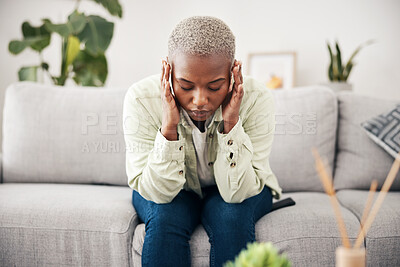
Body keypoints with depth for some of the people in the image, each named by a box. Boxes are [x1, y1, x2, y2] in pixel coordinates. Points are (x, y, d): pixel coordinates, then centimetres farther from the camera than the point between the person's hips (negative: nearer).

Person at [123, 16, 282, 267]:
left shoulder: (256, 99, -26)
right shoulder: (141, 99, -26)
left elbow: (237, 192, -26)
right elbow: (156, 193, -26)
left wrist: (231, 123, -38)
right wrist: (169, 127, -39)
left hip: (238, 192, 1)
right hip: (173, 194, 0)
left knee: (229, 215, -30)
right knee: (165, 217, -31)